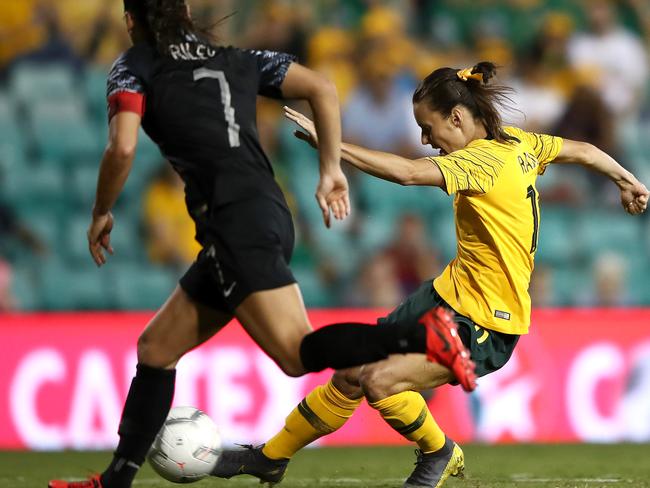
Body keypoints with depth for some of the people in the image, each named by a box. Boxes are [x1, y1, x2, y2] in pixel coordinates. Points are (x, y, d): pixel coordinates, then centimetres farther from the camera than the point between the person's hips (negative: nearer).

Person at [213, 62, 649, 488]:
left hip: (487, 325, -10)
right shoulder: (518, 143, 4)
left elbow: (405, 172, -36)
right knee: (350, 374, 7)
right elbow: (583, 151, 17)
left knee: (380, 382, -23)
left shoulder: (484, 159, -23)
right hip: (450, 294, 10)